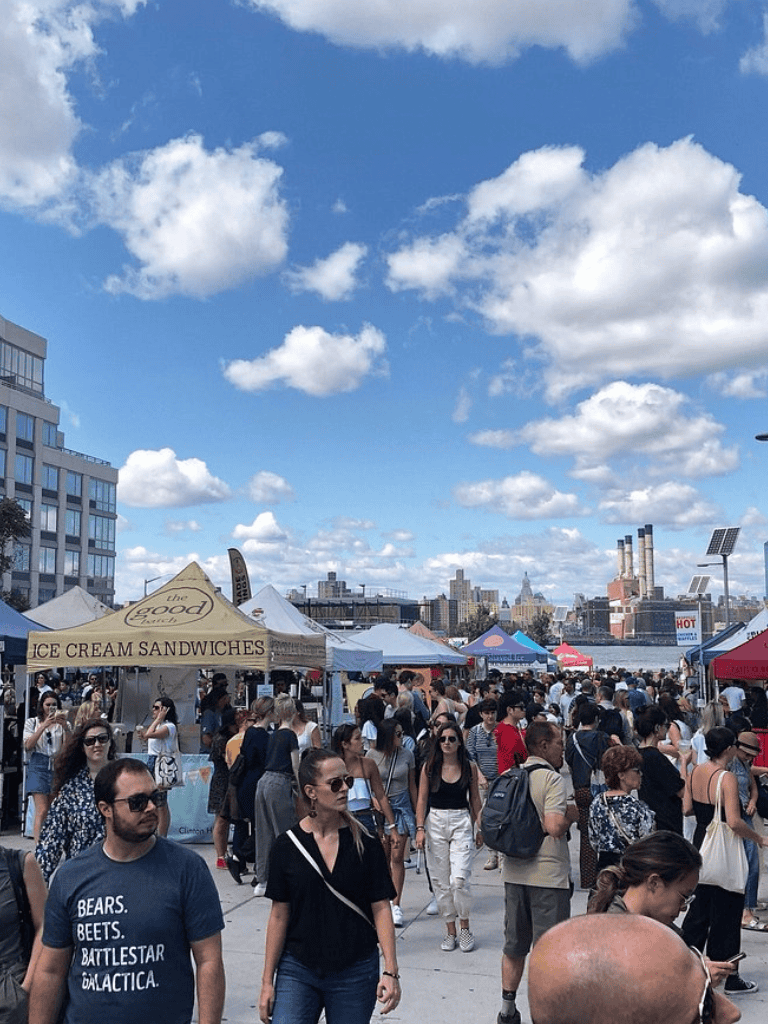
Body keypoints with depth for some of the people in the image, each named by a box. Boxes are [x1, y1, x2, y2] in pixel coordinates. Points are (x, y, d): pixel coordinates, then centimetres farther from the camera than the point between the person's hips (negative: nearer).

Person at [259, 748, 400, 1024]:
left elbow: (381, 908, -3)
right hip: (297, 970, 0)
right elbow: (279, 916, 1)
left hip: (356, 973, 0)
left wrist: (390, 971, -11)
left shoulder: (366, 844, -5)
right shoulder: (287, 845, -5)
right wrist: (267, 981, 3)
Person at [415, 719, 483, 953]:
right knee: (440, 881, 5)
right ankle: (450, 931, 18)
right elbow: (422, 800, 2)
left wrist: (480, 828, 8)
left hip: (461, 822, -1)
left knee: (459, 879, -12)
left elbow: (475, 800, 9)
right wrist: (420, 828, -7)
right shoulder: (430, 767, 1)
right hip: (435, 822, 1)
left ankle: (464, 927, 8)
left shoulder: (469, 767, 2)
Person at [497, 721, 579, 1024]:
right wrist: (571, 815, -6)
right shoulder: (552, 779, -15)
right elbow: (554, 827, -26)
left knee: (514, 945, 18)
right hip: (548, 875, -7)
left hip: (513, 872, 7)